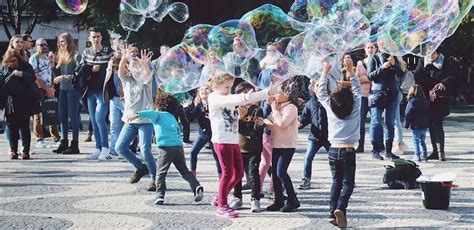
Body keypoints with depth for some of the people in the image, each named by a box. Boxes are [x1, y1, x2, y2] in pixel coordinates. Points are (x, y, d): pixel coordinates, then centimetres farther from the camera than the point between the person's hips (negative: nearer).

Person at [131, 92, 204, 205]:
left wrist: (137, 115, -25)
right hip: (179, 146, 5)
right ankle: (196, 186, -5)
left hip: (166, 146, -5)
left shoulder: (158, 114, 7)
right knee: (185, 171, 13)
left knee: (161, 173, 1)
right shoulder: (173, 117, 25)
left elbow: (150, 113, -14)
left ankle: (160, 196, -7)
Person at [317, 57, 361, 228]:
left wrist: (324, 74, 19)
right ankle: (340, 208, -19)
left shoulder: (329, 107, -1)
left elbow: (321, 93, 14)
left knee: (336, 182, 13)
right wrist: (351, 71, 9)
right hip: (348, 151, -3)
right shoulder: (355, 107, -4)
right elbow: (358, 89, 9)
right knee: (348, 183, 4)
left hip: (333, 150, 3)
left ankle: (333, 213, 3)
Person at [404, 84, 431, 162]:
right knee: (422, 140, 17)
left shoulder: (411, 103, -11)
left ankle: (417, 155, -2)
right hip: (425, 125, 6)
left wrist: (406, 125, -5)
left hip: (416, 126, -6)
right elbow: (428, 114, 14)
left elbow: (408, 115, -12)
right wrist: (428, 124, 22)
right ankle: (424, 155, 18)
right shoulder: (425, 102, 9)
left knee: (416, 140, 2)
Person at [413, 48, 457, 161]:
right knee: (432, 125, 5)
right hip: (427, 98, 3)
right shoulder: (422, 62, 4)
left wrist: (443, 83, -22)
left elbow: (453, 76, -4)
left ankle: (440, 151, -11)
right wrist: (428, 91, -13)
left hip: (441, 98, -3)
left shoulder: (447, 62, -3)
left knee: (437, 124, -11)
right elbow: (417, 78, -3)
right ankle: (436, 151, 12)